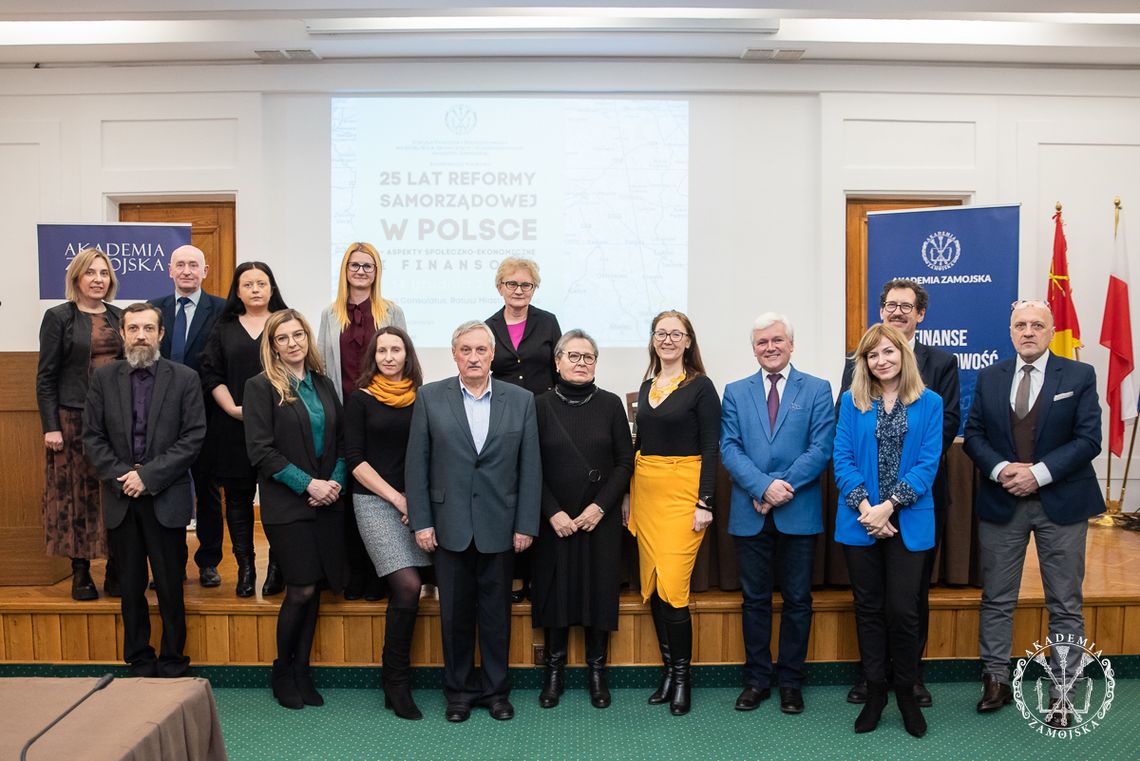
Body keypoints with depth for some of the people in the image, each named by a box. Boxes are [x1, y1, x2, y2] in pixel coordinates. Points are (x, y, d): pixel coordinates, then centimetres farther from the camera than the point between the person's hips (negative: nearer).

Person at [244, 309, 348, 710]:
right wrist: (308, 484, -14)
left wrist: (336, 482, -4)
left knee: (313, 590, 7)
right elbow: (261, 450, -10)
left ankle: (301, 671, 21)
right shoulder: (261, 387, -4)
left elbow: (341, 441, 13)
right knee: (302, 590, -5)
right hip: (287, 505, -5)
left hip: (327, 502, 5)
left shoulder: (323, 385, 11)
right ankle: (283, 672, 17)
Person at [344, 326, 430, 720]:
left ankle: (395, 680, 13)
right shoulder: (361, 400, 2)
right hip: (375, 500, -3)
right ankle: (396, 682, 0)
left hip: (414, 500, 3)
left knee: (402, 591, -3)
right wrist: (396, 497, -8)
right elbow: (354, 458, -2)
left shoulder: (421, 399, 9)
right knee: (408, 586, -15)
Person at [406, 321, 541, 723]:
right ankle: (458, 691, 27)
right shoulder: (430, 397, 0)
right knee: (455, 613, 10)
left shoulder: (521, 400, 1)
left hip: (498, 527, 0)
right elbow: (416, 464, 0)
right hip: (449, 526, 0)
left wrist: (526, 524, -2)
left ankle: (496, 690, 26)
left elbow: (530, 467, 1)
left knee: (496, 613, 10)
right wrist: (421, 521, -4)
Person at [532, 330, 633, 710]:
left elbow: (625, 462, 1)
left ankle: (597, 671, 19)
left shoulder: (610, 404, 2)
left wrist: (600, 506, -10)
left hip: (600, 518, 1)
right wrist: (553, 512, -10)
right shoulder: (541, 406, 0)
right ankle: (553, 670, 20)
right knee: (554, 589, 5)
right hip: (554, 519, 0)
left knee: (599, 590, 5)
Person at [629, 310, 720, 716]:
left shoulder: (700, 386, -5)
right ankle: (669, 669, 20)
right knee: (651, 585, 8)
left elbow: (711, 450, -8)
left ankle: (682, 676, 8)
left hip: (683, 490, -6)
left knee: (672, 585, -9)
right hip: (645, 488, 6)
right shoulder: (647, 386, 12)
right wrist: (630, 494, 13)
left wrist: (704, 503, -14)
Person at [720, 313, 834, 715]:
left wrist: (785, 488, -16)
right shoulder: (736, 392, 8)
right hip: (750, 513, 1)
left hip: (798, 512, -1)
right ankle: (757, 679, 22)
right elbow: (729, 449, -1)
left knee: (797, 600, 8)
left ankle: (791, 682, 22)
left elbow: (821, 448, -6)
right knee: (755, 599, 10)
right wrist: (764, 486, -16)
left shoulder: (817, 390, 3)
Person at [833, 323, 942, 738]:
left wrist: (888, 506, -15)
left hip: (909, 522, -1)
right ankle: (875, 691, 24)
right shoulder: (852, 402, 4)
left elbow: (928, 463, -5)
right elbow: (842, 459, -2)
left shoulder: (929, 403, 2)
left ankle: (906, 692, 21)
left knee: (903, 610, 0)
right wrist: (864, 507, -15)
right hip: (860, 520, 1)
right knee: (868, 608, 10)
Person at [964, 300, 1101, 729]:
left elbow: (1088, 439, -8)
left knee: (1065, 604, 6)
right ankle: (996, 680, 22)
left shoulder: (1079, 376, -1)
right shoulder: (989, 377, 7)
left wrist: (1039, 473, -18)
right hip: (1001, 502, 2)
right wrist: (1000, 469, -14)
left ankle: (1062, 692, 18)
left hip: (1061, 502, -2)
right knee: (996, 599, 9)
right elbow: (973, 434, 4)